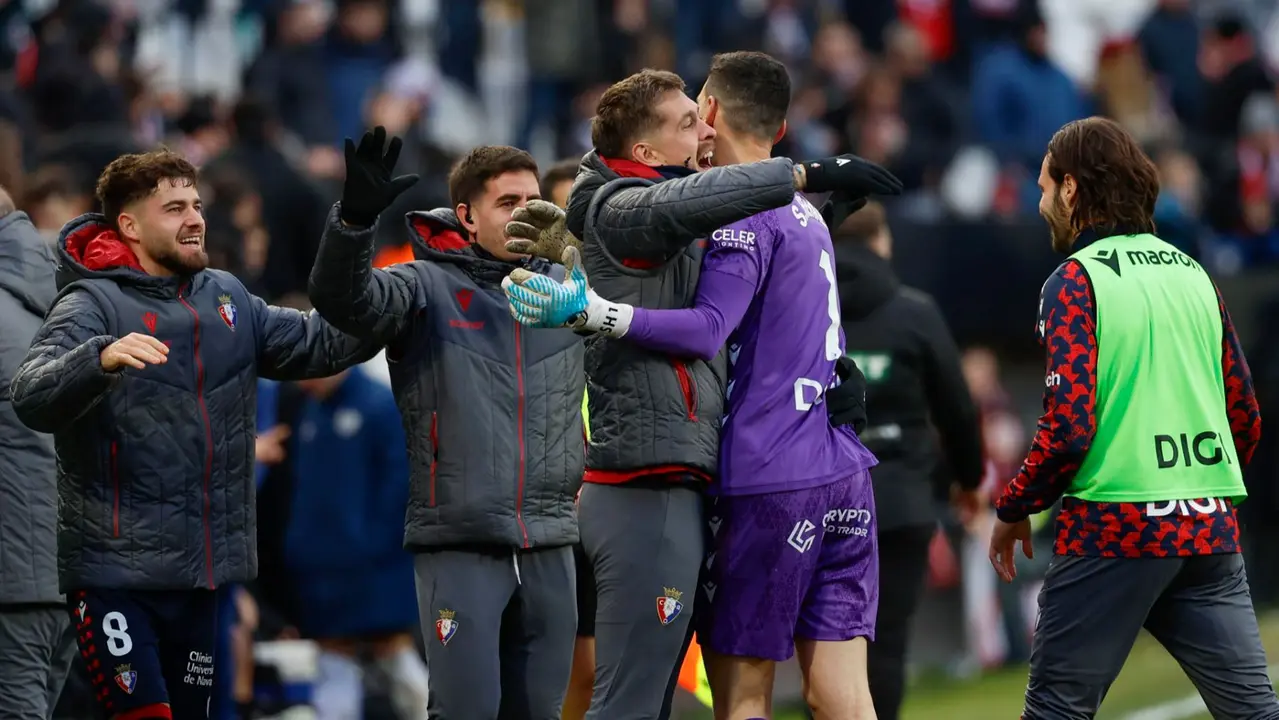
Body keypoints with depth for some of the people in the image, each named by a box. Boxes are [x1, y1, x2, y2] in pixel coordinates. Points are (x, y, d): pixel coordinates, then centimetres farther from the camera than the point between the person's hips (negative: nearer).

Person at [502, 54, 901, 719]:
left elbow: (707, 332, -23)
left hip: (766, 485, -8)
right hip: (843, 473, 8)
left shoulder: (746, 218, -9)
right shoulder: (806, 215, 19)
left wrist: (589, 310, -30)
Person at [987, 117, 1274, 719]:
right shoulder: (1193, 275, 13)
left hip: (1115, 527, -6)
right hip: (1211, 530, 6)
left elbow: (1068, 427, -14)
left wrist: (1014, 511, -1)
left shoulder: (1077, 281, -6)